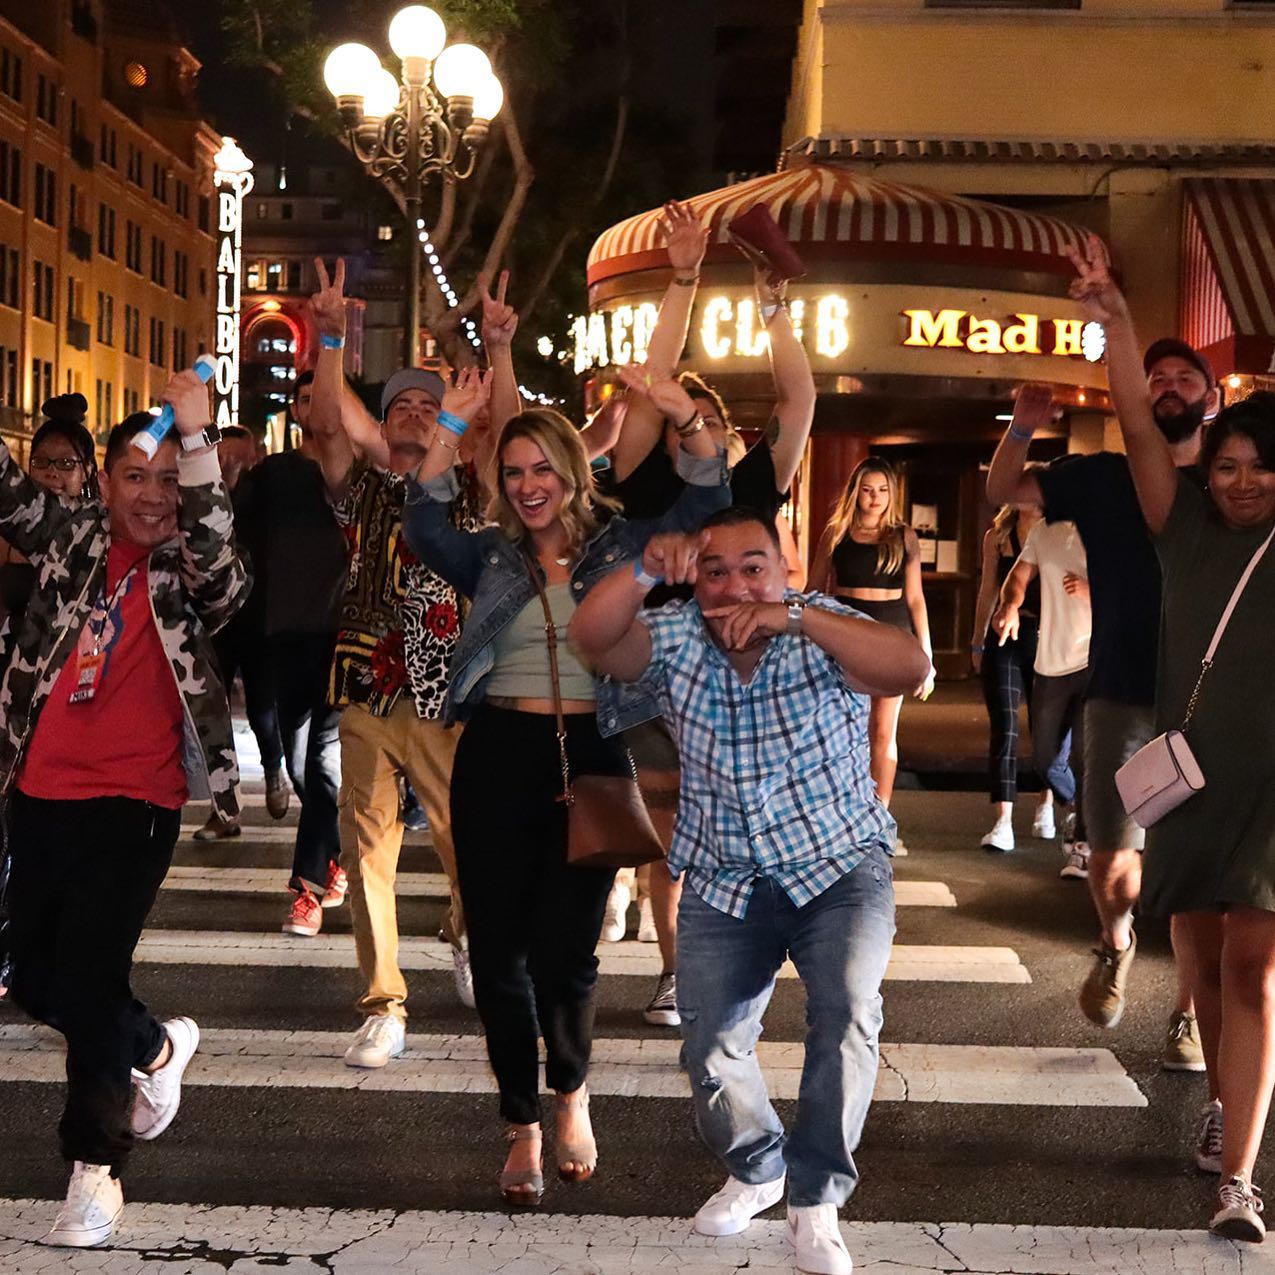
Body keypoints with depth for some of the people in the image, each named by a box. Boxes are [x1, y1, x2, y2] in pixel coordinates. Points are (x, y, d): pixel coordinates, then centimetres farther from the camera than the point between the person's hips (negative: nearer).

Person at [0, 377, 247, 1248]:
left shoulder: (192, 574, -3)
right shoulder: (73, 539, 8)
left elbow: (216, 548, -24)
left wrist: (197, 439, -33)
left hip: (133, 802, -5)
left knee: (87, 977, -6)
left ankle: (96, 1167, 11)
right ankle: (157, 1049, 40)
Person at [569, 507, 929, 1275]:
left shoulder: (824, 631, -13)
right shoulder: (676, 640, -5)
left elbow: (911, 670, -32)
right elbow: (593, 640, -22)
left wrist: (796, 617, -42)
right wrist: (644, 571, -40)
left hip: (839, 866, -3)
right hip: (725, 881, 3)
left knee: (847, 1017, -25)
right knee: (710, 1050, 3)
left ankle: (817, 1201, -10)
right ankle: (757, 1169, 32)